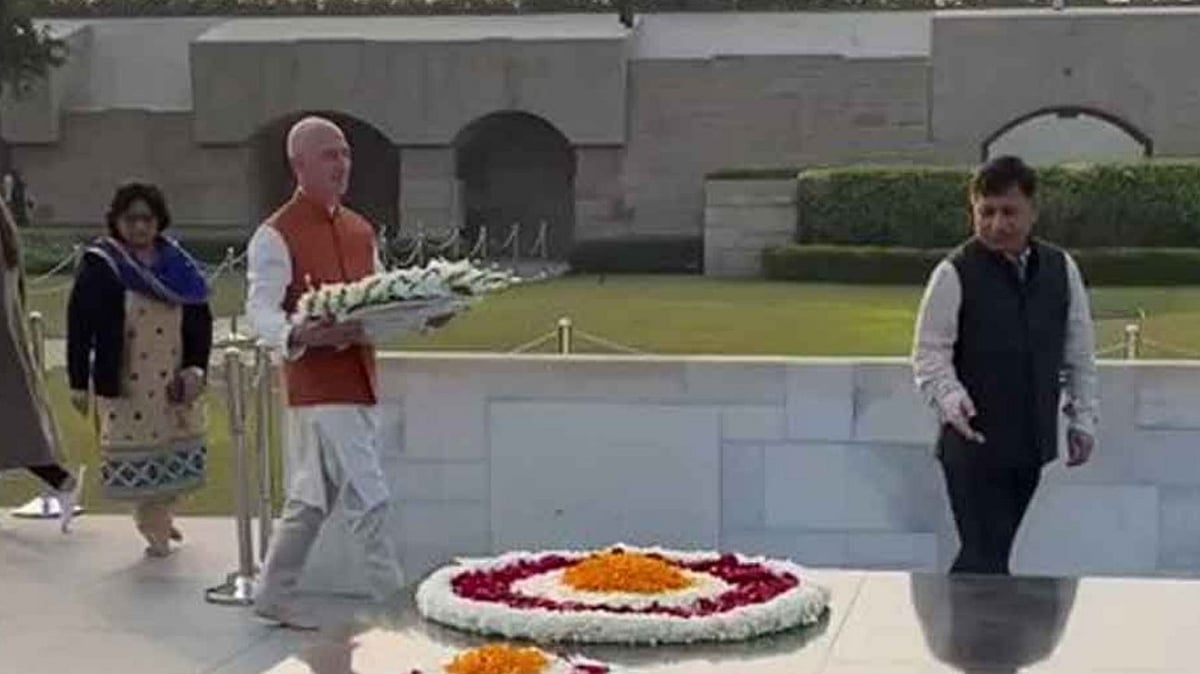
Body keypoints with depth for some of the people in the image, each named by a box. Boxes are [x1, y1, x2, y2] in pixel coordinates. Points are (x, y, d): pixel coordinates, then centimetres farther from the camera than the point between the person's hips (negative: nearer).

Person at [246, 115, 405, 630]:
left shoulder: (360, 230, 15)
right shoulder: (276, 236, -9)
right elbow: (261, 314, -15)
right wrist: (305, 335, -34)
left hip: (358, 379, 8)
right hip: (318, 384, -8)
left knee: (312, 499, 15)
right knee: (368, 499, -10)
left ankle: (275, 597, 26)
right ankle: (395, 603, -5)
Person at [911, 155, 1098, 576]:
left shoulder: (1061, 269, 6)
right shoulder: (955, 274, -8)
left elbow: (1080, 351, 13)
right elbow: (929, 352, -8)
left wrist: (1083, 419, 10)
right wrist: (950, 398, -25)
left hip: (1035, 443, 5)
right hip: (975, 442, -5)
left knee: (988, 552, 12)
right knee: (986, 558, -7)